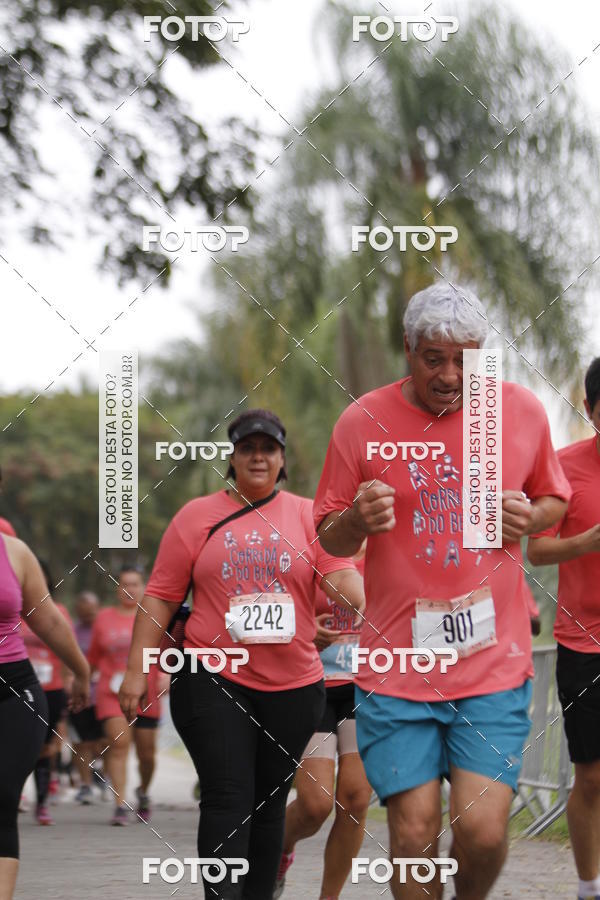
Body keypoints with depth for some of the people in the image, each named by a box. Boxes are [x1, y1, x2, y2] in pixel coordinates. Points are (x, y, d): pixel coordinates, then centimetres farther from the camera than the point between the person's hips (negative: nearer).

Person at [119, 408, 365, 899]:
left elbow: (342, 575, -5)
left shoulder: (309, 516, 7)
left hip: (293, 684, 2)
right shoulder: (197, 516, 5)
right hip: (214, 678, -2)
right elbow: (161, 595, 5)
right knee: (228, 799, -11)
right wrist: (137, 670, 0)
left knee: (269, 803, 10)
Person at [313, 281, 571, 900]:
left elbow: (554, 499, 18)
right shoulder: (363, 422, -2)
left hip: (494, 662, 0)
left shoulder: (522, 412, 3)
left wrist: (531, 517, -6)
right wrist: (358, 518, -18)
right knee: (413, 834, -4)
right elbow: (329, 538, 6)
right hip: (397, 664, 0)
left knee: (482, 831, -8)